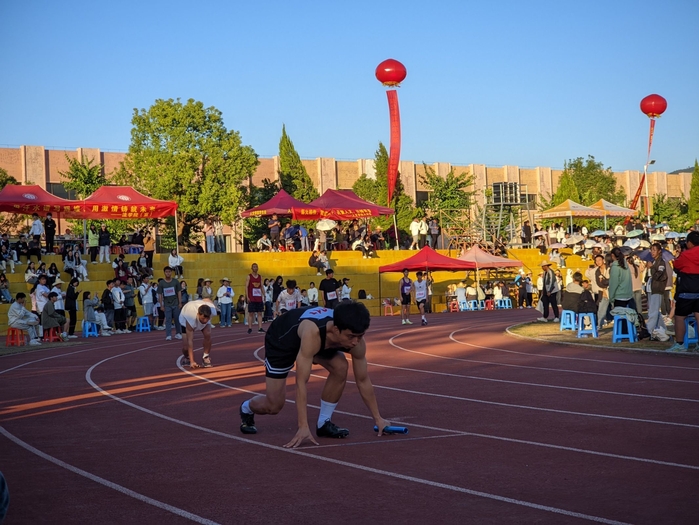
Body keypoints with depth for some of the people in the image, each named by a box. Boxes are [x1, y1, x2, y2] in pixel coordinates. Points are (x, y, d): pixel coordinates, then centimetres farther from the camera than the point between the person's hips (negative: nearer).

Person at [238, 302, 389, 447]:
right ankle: (246, 409, 31)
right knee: (274, 405, -5)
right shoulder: (312, 334, -47)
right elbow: (301, 382, -45)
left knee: (340, 368, -22)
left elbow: (363, 380, -14)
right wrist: (303, 427, -48)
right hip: (281, 339, -5)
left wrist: (378, 418, -11)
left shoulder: (356, 341, -29)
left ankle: (324, 423, -2)